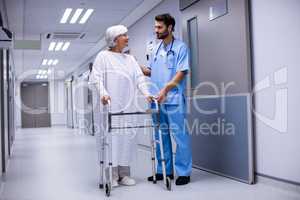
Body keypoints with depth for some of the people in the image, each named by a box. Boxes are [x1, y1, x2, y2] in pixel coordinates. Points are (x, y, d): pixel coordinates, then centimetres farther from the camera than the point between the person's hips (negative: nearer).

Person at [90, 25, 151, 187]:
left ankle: (123, 173, 11)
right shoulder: (103, 56, 4)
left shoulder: (130, 58, 18)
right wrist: (103, 93, -22)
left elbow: (139, 78, 10)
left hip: (127, 105, 5)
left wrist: (146, 94, -6)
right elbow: (96, 77, -5)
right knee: (111, 136, -6)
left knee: (126, 137, 3)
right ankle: (111, 175, 0)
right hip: (110, 105, -4)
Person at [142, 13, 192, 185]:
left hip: (174, 100, -6)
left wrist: (165, 89, -24)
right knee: (161, 136, 11)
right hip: (157, 100, 7)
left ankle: (184, 172, 8)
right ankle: (164, 170, 22)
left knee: (180, 136, -1)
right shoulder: (156, 49, 16)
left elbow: (181, 73, -12)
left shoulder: (180, 47, -4)